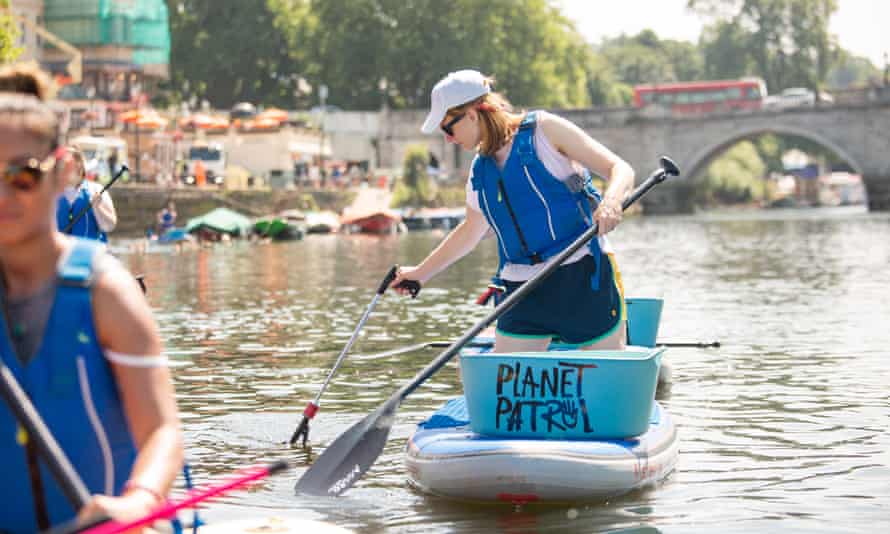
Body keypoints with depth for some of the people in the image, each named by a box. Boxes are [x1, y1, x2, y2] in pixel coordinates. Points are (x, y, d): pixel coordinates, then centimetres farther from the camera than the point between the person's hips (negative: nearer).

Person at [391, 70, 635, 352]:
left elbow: (620, 169, -6)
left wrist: (611, 200, -27)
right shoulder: (480, 170, 13)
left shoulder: (543, 129, -4)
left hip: (582, 276, -5)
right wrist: (421, 272, 36)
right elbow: (470, 231, 30)